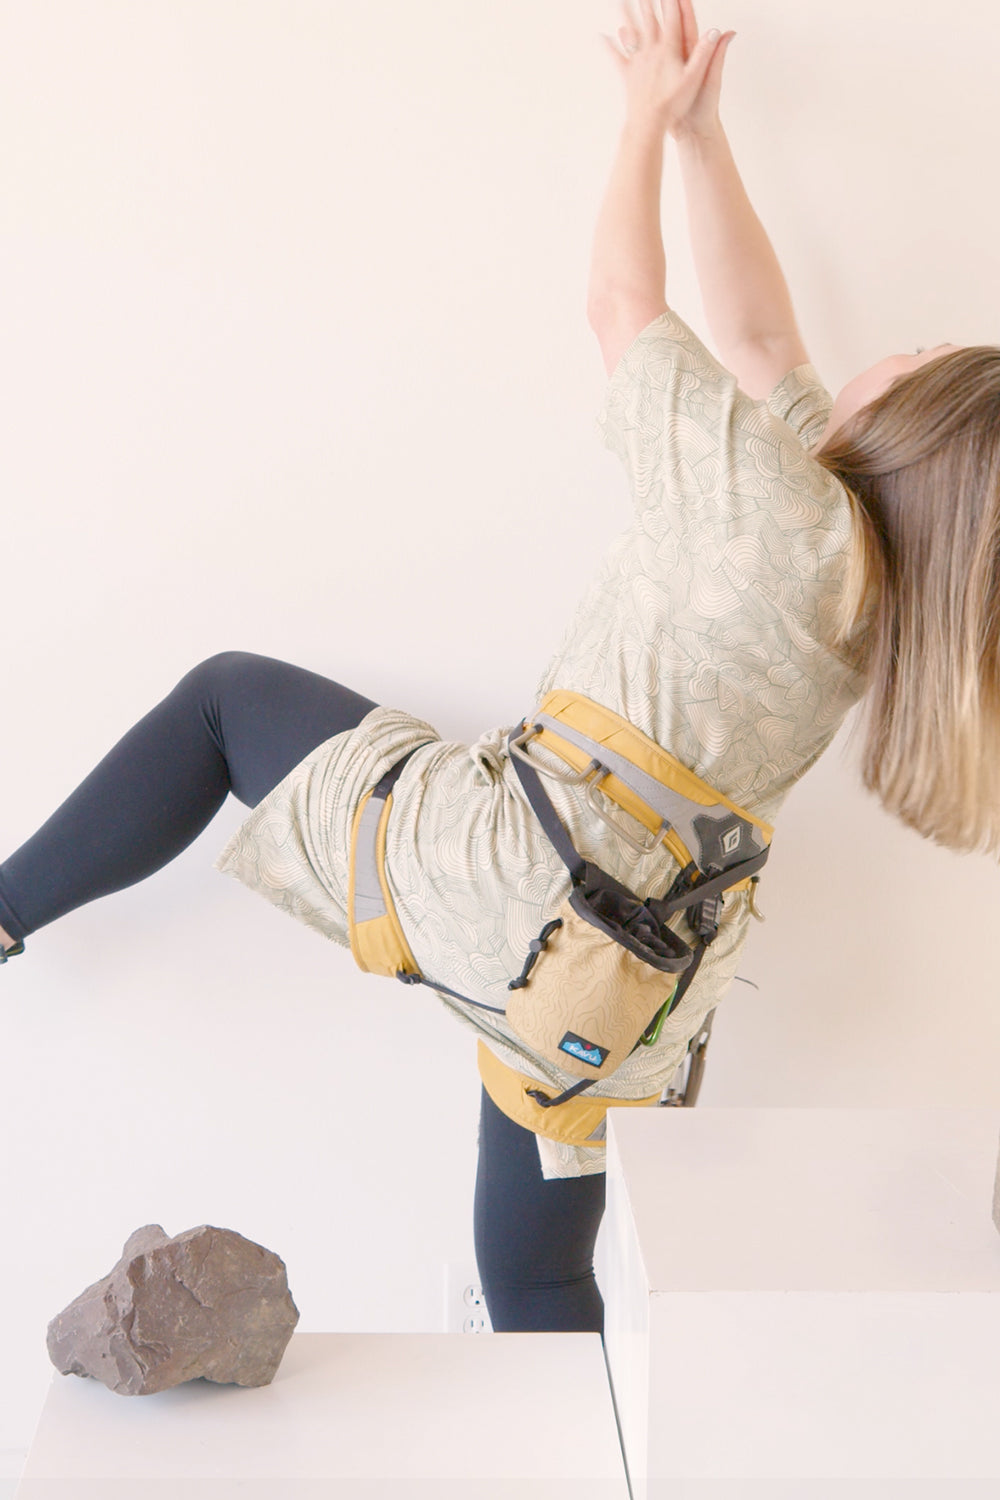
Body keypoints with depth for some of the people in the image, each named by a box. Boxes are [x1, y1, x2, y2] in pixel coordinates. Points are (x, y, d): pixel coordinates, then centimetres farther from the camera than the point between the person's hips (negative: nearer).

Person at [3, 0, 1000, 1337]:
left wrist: (650, 114, 13)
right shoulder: (893, 584, 4)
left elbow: (624, 307, -3)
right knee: (538, 1283, 21)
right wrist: (700, 131, 16)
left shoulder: (777, 511, -16)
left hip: (488, 878, -6)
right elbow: (761, 339, 13)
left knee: (227, 695, 16)